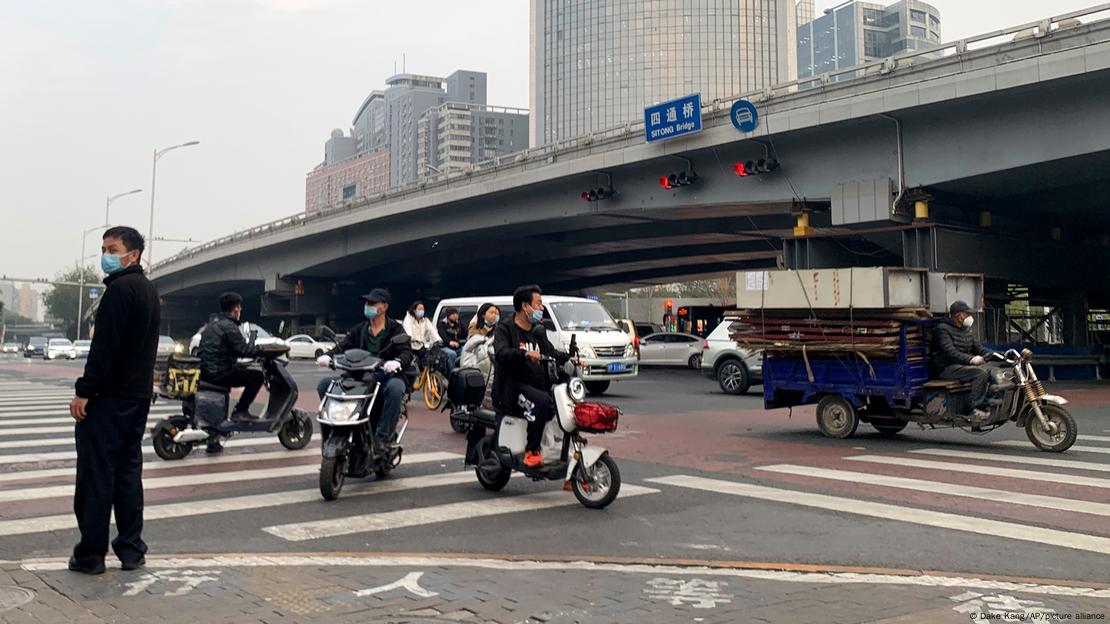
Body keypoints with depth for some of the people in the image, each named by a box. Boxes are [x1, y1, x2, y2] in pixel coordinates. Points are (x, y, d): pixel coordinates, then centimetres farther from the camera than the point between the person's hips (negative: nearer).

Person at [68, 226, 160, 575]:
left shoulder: (120, 288, -13)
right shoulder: (149, 291, 17)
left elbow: (104, 345, -20)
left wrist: (84, 390, -18)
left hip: (109, 396, -9)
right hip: (139, 395, 9)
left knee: (95, 474, -3)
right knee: (128, 471, 11)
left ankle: (91, 554, 1)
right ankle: (131, 549, 14)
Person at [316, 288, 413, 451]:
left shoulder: (395, 329, 6)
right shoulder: (359, 330, 19)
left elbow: (407, 352, -9)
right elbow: (342, 345, 5)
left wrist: (397, 362, -34)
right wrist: (327, 355, -18)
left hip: (387, 376, -4)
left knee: (395, 388, -40)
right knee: (324, 384, -13)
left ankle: (381, 436, -31)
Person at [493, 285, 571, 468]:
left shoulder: (539, 331, 22)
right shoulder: (504, 329, -2)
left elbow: (551, 352, 26)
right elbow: (501, 353, -20)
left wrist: (569, 358, 5)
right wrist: (525, 353, -38)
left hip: (538, 386, 7)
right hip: (514, 387, -7)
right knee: (542, 401, -34)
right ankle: (531, 451, -25)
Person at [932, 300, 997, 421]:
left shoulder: (966, 330, 19)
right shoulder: (942, 329, -9)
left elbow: (979, 348, 17)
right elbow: (950, 352, -21)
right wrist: (970, 359, -36)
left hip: (964, 365, 8)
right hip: (947, 368, -8)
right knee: (981, 373, -28)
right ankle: (977, 410, -29)